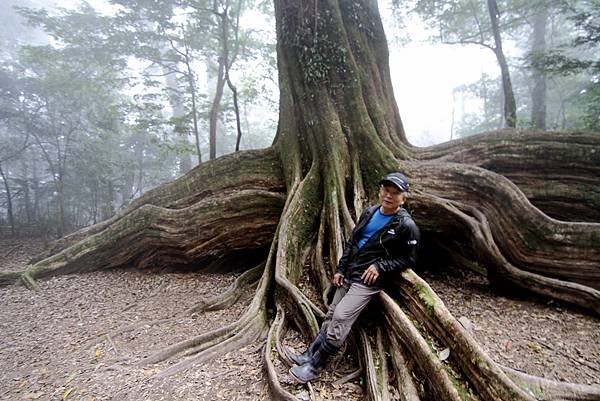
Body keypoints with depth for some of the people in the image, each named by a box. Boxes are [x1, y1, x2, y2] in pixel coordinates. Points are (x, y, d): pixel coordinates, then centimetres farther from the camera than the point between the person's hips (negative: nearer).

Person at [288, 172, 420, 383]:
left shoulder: (406, 226, -13)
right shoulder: (369, 212, 5)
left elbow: (409, 259, -5)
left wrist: (380, 266, -16)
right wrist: (340, 269, 8)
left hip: (369, 280, -7)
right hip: (349, 274, 7)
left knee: (341, 318, -12)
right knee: (331, 315, 11)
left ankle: (315, 366, 1)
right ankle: (310, 355, 21)